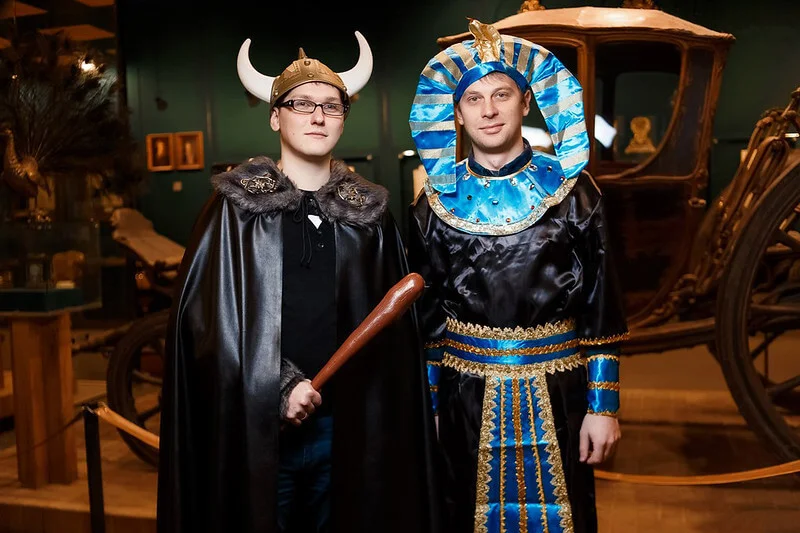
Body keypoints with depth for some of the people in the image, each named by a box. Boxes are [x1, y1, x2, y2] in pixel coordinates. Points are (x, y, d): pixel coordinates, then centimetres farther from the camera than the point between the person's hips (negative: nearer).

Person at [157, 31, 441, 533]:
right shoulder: (236, 205, -2)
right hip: (254, 426, -2)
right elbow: (207, 315, -7)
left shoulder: (370, 213, 5)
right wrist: (277, 388, -14)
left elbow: (392, 332, 6)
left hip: (346, 426, 3)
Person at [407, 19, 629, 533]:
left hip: (557, 394, -1)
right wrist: (426, 406, 5)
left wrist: (604, 405, -6)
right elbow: (427, 315, 6)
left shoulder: (571, 189, -3)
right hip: (467, 395, 1)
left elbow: (603, 307, -3)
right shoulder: (437, 202, 1)